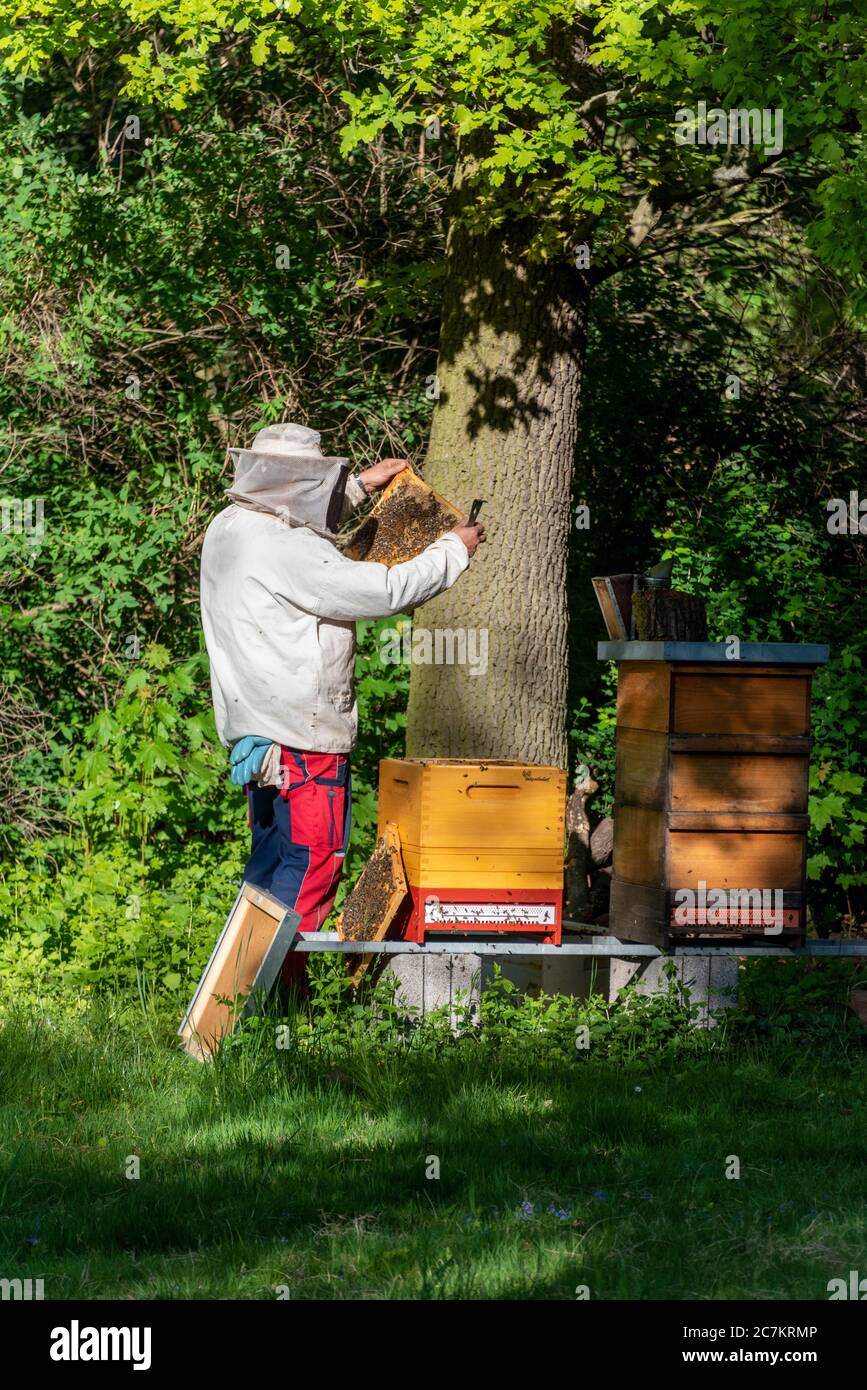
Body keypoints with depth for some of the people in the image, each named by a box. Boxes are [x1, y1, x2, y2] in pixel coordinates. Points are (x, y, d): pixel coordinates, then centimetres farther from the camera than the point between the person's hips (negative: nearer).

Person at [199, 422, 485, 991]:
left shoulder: (229, 529, 10)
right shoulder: (286, 549, -20)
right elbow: (384, 591, -19)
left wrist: (359, 487, 35)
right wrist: (454, 549, -5)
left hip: (256, 729, 10)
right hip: (301, 735, -10)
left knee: (272, 856, 17)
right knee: (312, 858, -6)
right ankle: (278, 983, -7)